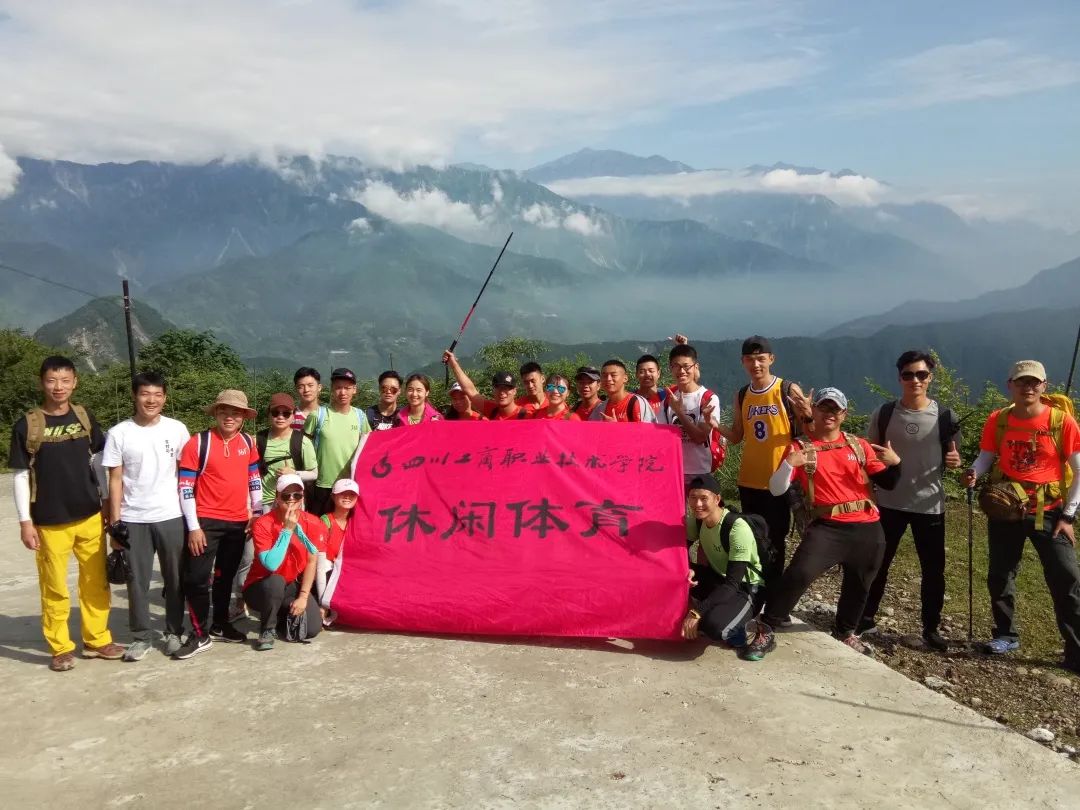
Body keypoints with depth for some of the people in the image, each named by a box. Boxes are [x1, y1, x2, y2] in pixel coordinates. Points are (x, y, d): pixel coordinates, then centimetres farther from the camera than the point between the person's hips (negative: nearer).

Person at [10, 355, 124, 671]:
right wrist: (25, 521, -7)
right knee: (54, 588, 5)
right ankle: (61, 648, 19)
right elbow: (21, 475, -4)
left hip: (90, 516, 3)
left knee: (96, 582, 9)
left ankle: (97, 640, 22)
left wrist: (107, 502, 8)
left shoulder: (84, 417, 3)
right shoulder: (27, 425, -6)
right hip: (50, 522, -3)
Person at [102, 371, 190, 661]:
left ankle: (174, 633, 23)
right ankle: (141, 637, 20)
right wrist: (115, 522, -3)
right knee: (137, 581, 7)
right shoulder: (119, 433, -2)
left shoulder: (177, 429, -1)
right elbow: (115, 480, 0)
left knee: (175, 579, 9)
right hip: (133, 520, 0)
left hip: (171, 517, 0)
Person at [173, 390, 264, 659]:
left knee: (225, 576, 16)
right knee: (197, 578, -5)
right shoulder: (198, 443, -9)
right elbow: (185, 487, -10)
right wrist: (193, 526, -13)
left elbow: (254, 479, 15)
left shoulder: (248, 442, 5)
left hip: (238, 521, 4)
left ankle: (220, 625, 30)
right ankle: (200, 635, 7)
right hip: (205, 521, -4)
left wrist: (257, 513, 13)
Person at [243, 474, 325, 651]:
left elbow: (312, 561, -8)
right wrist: (287, 530, -29)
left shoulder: (312, 523, -9)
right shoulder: (263, 524, -20)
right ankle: (267, 630, -12)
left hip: (292, 587, 3)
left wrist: (303, 596, -16)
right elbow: (271, 565, -30)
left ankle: (283, 618, 17)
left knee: (312, 628, -16)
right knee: (276, 581, -38)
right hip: (261, 587, -3)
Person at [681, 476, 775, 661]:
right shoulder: (696, 518, -8)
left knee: (713, 625, -35)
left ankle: (759, 634, -4)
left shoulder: (738, 528, -27)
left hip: (744, 589, -8)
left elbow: (732, 584, -29)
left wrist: (697, 612, -35)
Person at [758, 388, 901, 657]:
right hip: (828, 527, -4)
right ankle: (767, 627, -8)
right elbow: (776, 490, -8)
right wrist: (789, 464, -25)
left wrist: (895, 463, -9)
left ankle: (845, 631, 43)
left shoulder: (859, 445, 9)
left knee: (858, 585, 18)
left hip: (867, 529, 4)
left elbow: (887, 483, 11)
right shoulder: (801, 447, -1)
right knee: (799, 574, -23)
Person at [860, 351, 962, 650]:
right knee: (877, 563, 9)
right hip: (889, 502, 0)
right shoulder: (884, 414, -2)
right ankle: (866, 619, 24)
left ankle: (931, 628, 23)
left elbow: (953, 457, 7)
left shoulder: (944, 417, -3)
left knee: (933, 569, 8)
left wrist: (955, 461, -17)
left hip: (929, 505, 0)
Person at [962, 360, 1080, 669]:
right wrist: (974, 472, -21)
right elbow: (986, 457, 3)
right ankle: (1006, 635, 30)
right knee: (999, 575, 11)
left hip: (1048, 512, -3)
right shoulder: (998, 421, -3)